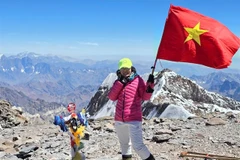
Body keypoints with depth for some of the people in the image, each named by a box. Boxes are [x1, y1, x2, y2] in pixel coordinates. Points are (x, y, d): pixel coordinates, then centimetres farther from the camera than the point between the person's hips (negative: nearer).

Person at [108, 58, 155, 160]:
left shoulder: (138, 80, -4)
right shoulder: (118, 82, 9)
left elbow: (145, 97, -8)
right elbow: (112, 97, -4)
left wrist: (150, 86, -24)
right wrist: (120, 83, -12)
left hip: (134, 119, -5)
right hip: (119, 119, 5)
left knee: (138, 145, -12)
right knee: (124, 144, 21)